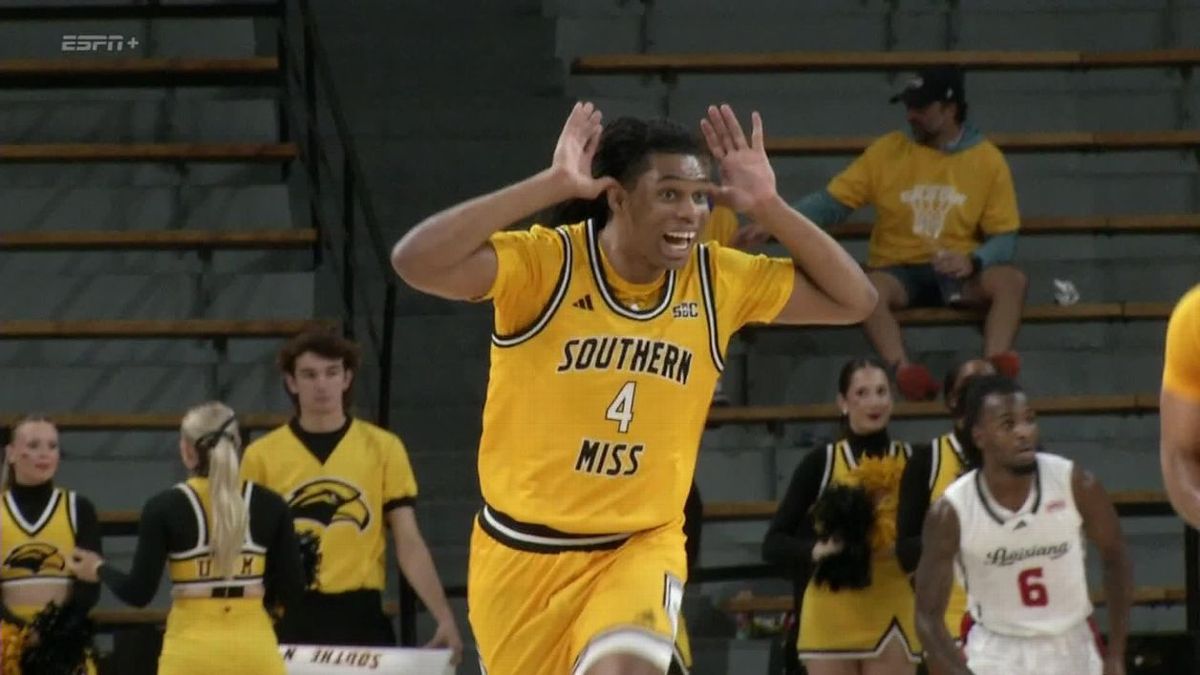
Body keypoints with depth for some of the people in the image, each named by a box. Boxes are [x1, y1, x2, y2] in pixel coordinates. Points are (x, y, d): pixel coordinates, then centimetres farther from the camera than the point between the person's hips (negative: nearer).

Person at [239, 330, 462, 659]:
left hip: (360, 619, 0)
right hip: (289, 620, 0)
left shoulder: (384, 449, 4)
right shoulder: (261, 456, 4)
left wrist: (444, 618, -7)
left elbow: (408, 544, 3)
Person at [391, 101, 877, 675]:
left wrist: (767, 207, -10)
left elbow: (853, 300, 2)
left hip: (641, 546, 1)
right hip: (521, 553, -1)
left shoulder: (719, 283, -4)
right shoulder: (545, 265, -17)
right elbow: (416, 262, -32)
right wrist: (551, 185, -32)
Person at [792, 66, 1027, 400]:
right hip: (899, 272, 0)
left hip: (958, 273, 0)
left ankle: (994, 366, -48)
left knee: (1012, 279, -30)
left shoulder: (987, 159, 2)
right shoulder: (888, 151, 3)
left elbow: (1004, 237, 1)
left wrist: (972, 262, -20)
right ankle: (904, 370, -53)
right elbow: (831, 202, 3)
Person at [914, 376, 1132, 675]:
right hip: (997, 651, -1)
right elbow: (929, 616, -14)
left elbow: (1114, 557, 2)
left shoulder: (1074, 485, -15)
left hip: (1071, 649, 1)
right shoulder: (950, 512, -18)